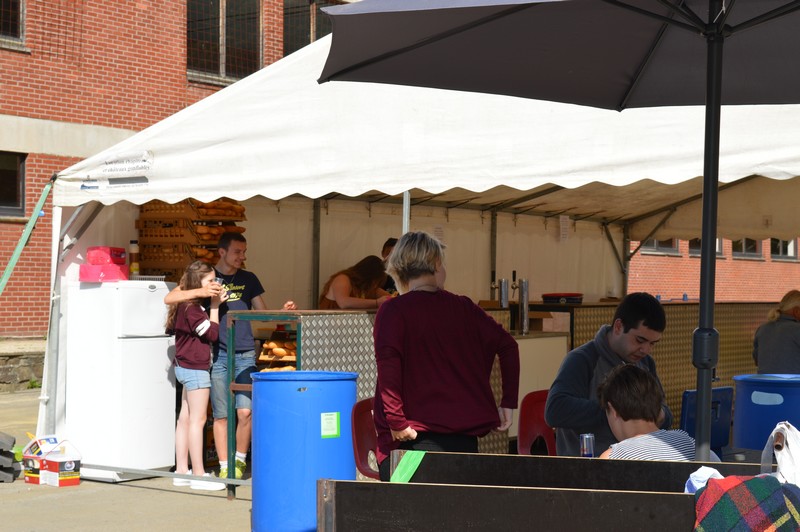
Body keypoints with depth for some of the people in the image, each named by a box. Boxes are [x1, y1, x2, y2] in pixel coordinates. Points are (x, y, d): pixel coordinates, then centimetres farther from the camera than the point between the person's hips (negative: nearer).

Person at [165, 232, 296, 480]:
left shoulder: (248, 279, 13)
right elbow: (169, 299, -2)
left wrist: (283, 311, -5)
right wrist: (200, 291, -17)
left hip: (245, 354, 2)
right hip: (217, 354, -1)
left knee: (245, 411, -8)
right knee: (221, 414, 1)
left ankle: (240, 460, 12)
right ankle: (225, 467, 10)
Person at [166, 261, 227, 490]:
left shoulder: (185, 305, 13)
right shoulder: (191, 308, -18)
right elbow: (212, 334, -16)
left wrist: (215, 305, 10)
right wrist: (215, 307, -11)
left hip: (186, 366, 10)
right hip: (195, 368, -10)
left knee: (185, 418, 11)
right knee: (197, 419, -7)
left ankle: (181, 470, 15)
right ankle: (198, 475, -5)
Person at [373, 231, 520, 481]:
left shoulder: (393, 311, -3)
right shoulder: (463, 308, 8)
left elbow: (388, 364, -17)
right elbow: (507, 345, 6)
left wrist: (396, 421, -15)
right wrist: (508, 402, 9)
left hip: (412, 439, -4)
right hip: (464, 438, 4)